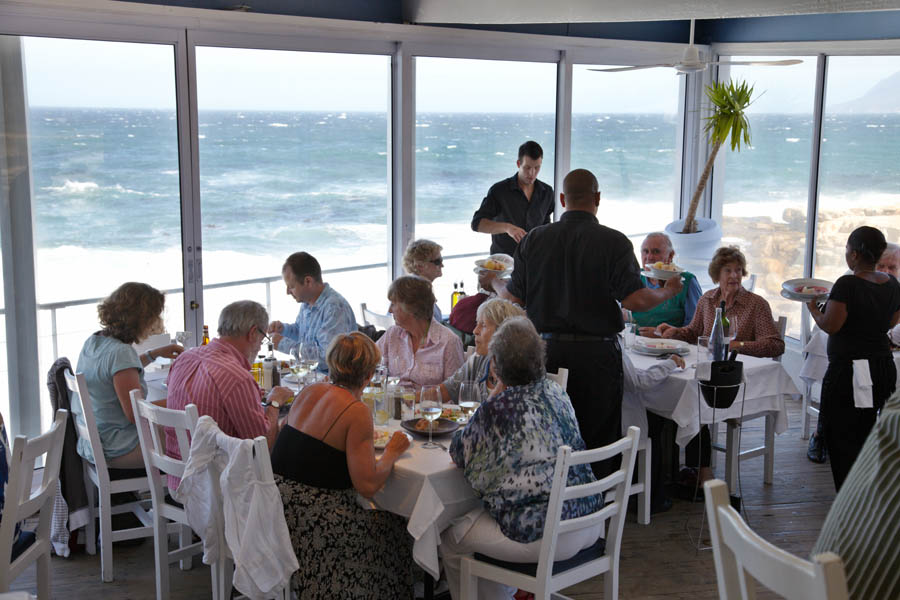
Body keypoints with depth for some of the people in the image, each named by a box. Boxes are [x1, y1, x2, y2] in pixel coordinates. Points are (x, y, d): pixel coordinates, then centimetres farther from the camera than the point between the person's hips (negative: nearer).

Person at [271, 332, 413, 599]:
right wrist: (391, 453, -1)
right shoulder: (357, 412, -15)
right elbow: (368, 485, -18)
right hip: (312, 520, -8)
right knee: (394, 531, 10)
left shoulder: (310, 391, 6)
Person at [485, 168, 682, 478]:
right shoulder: (614, 242, -9)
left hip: (548, 351, 3)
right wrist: (668, 291, 6)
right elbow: (635, 300, -14)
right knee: (598, 438, 7)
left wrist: (493, 282, 25)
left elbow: (514, 297, 4)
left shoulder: (533, 240, 0)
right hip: (597, 354, -3)